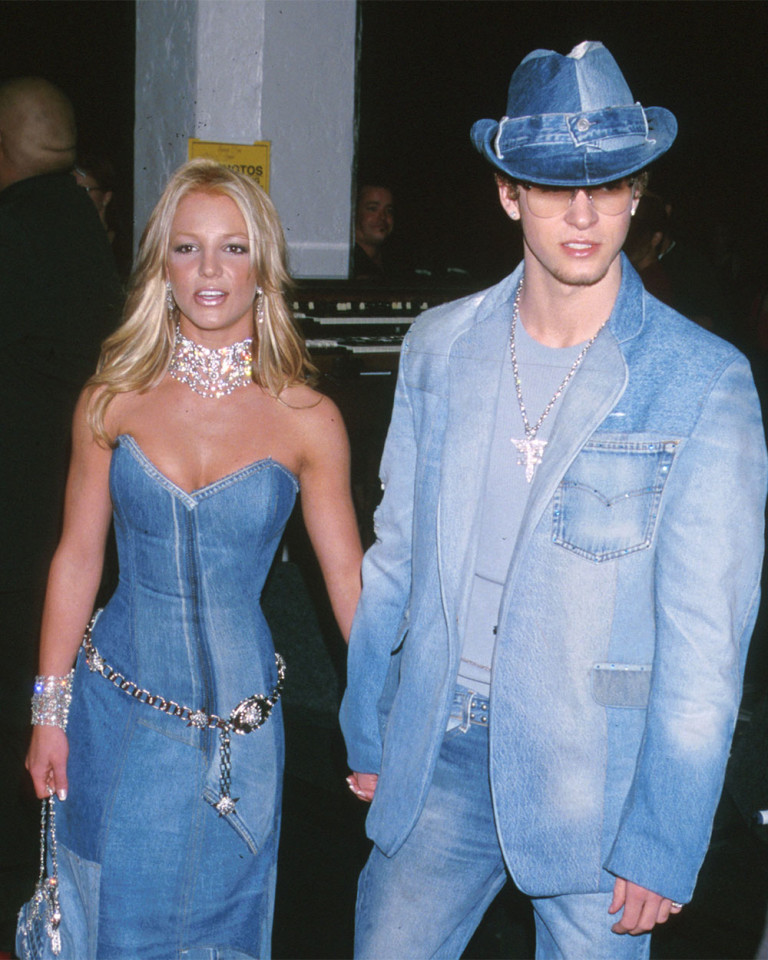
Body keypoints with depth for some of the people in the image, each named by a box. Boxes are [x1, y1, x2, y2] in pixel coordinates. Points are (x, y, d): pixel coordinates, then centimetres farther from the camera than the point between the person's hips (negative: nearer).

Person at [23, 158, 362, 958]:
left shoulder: (307, 421, -7)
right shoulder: (112, 402, -4)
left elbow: (347, 577, -2)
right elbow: (76, 559, 2)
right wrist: (48, 712, 5)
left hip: (238, 727, -1)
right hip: (116, 711, 1)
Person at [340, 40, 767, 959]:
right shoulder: (439, 347, 2)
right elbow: (396, 555, 10)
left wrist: (662, 842, -11)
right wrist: (366, 730, 13)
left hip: (597, 775, -3)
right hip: (437, 758, 4)